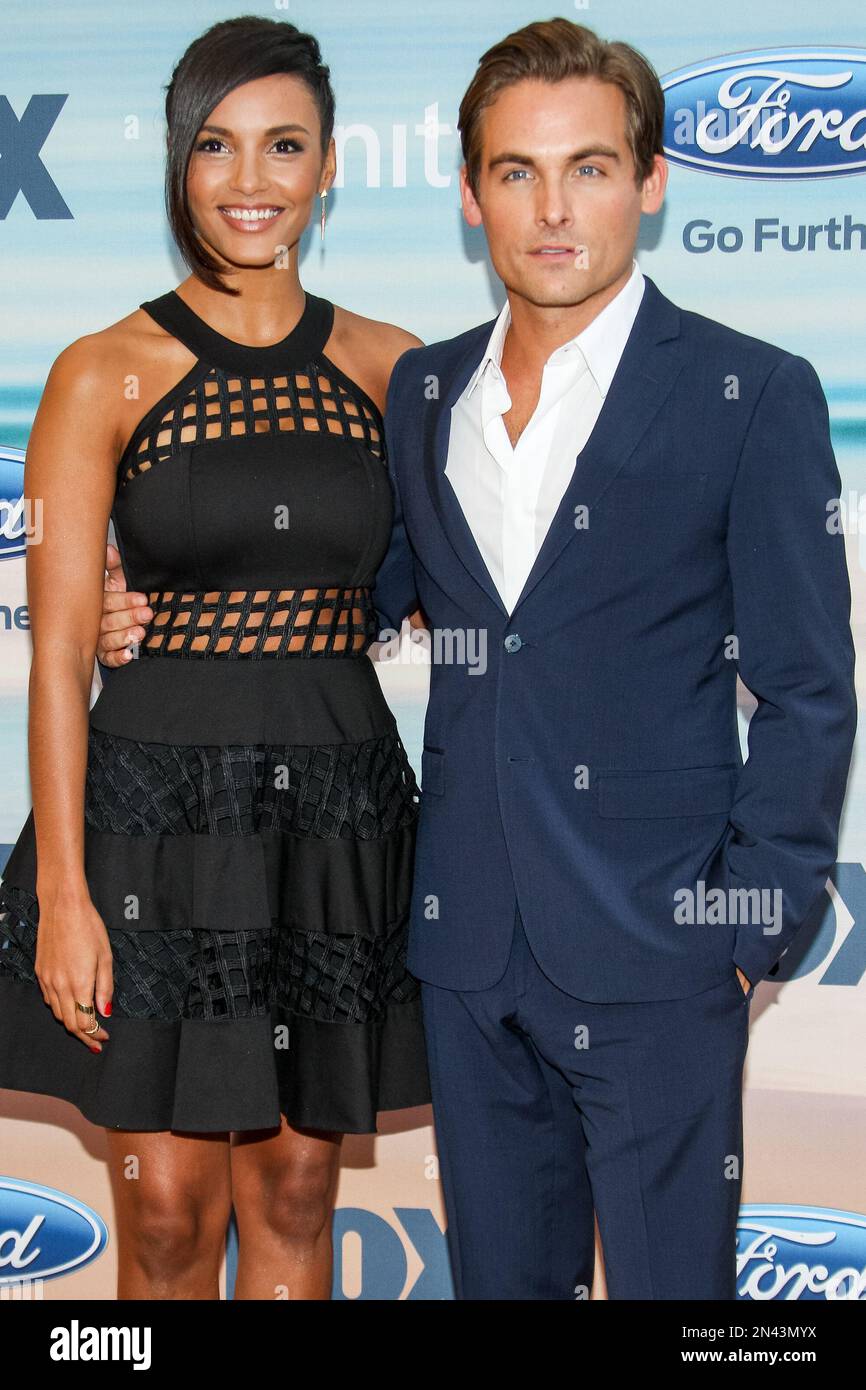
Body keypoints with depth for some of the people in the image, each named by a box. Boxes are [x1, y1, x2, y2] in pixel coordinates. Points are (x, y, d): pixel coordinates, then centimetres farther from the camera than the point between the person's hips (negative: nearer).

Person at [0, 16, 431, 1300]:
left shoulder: (392, 369, 5)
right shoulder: (105, 375, -3)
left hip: (338, 818, 3)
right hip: (159, 807, -2)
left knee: (294, 1193, 12)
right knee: (167, 1215, 4)